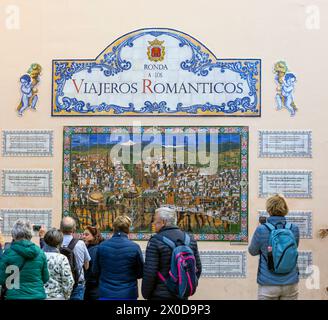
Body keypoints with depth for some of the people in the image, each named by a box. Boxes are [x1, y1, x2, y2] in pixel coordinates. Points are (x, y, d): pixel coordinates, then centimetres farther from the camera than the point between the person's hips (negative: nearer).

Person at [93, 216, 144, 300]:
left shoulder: (102, 246, -5)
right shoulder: (134, 247, -12)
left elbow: (96, 271, 6)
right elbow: (140, 274, -2)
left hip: (106, 295, 2)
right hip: (128, 295, -2)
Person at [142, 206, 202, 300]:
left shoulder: (156, 241, -14)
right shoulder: (190, 239, 4)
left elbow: (149, 273, -17)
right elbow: (198, 269, 7)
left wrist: (146, 294, -3)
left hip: (161, 295, -5)